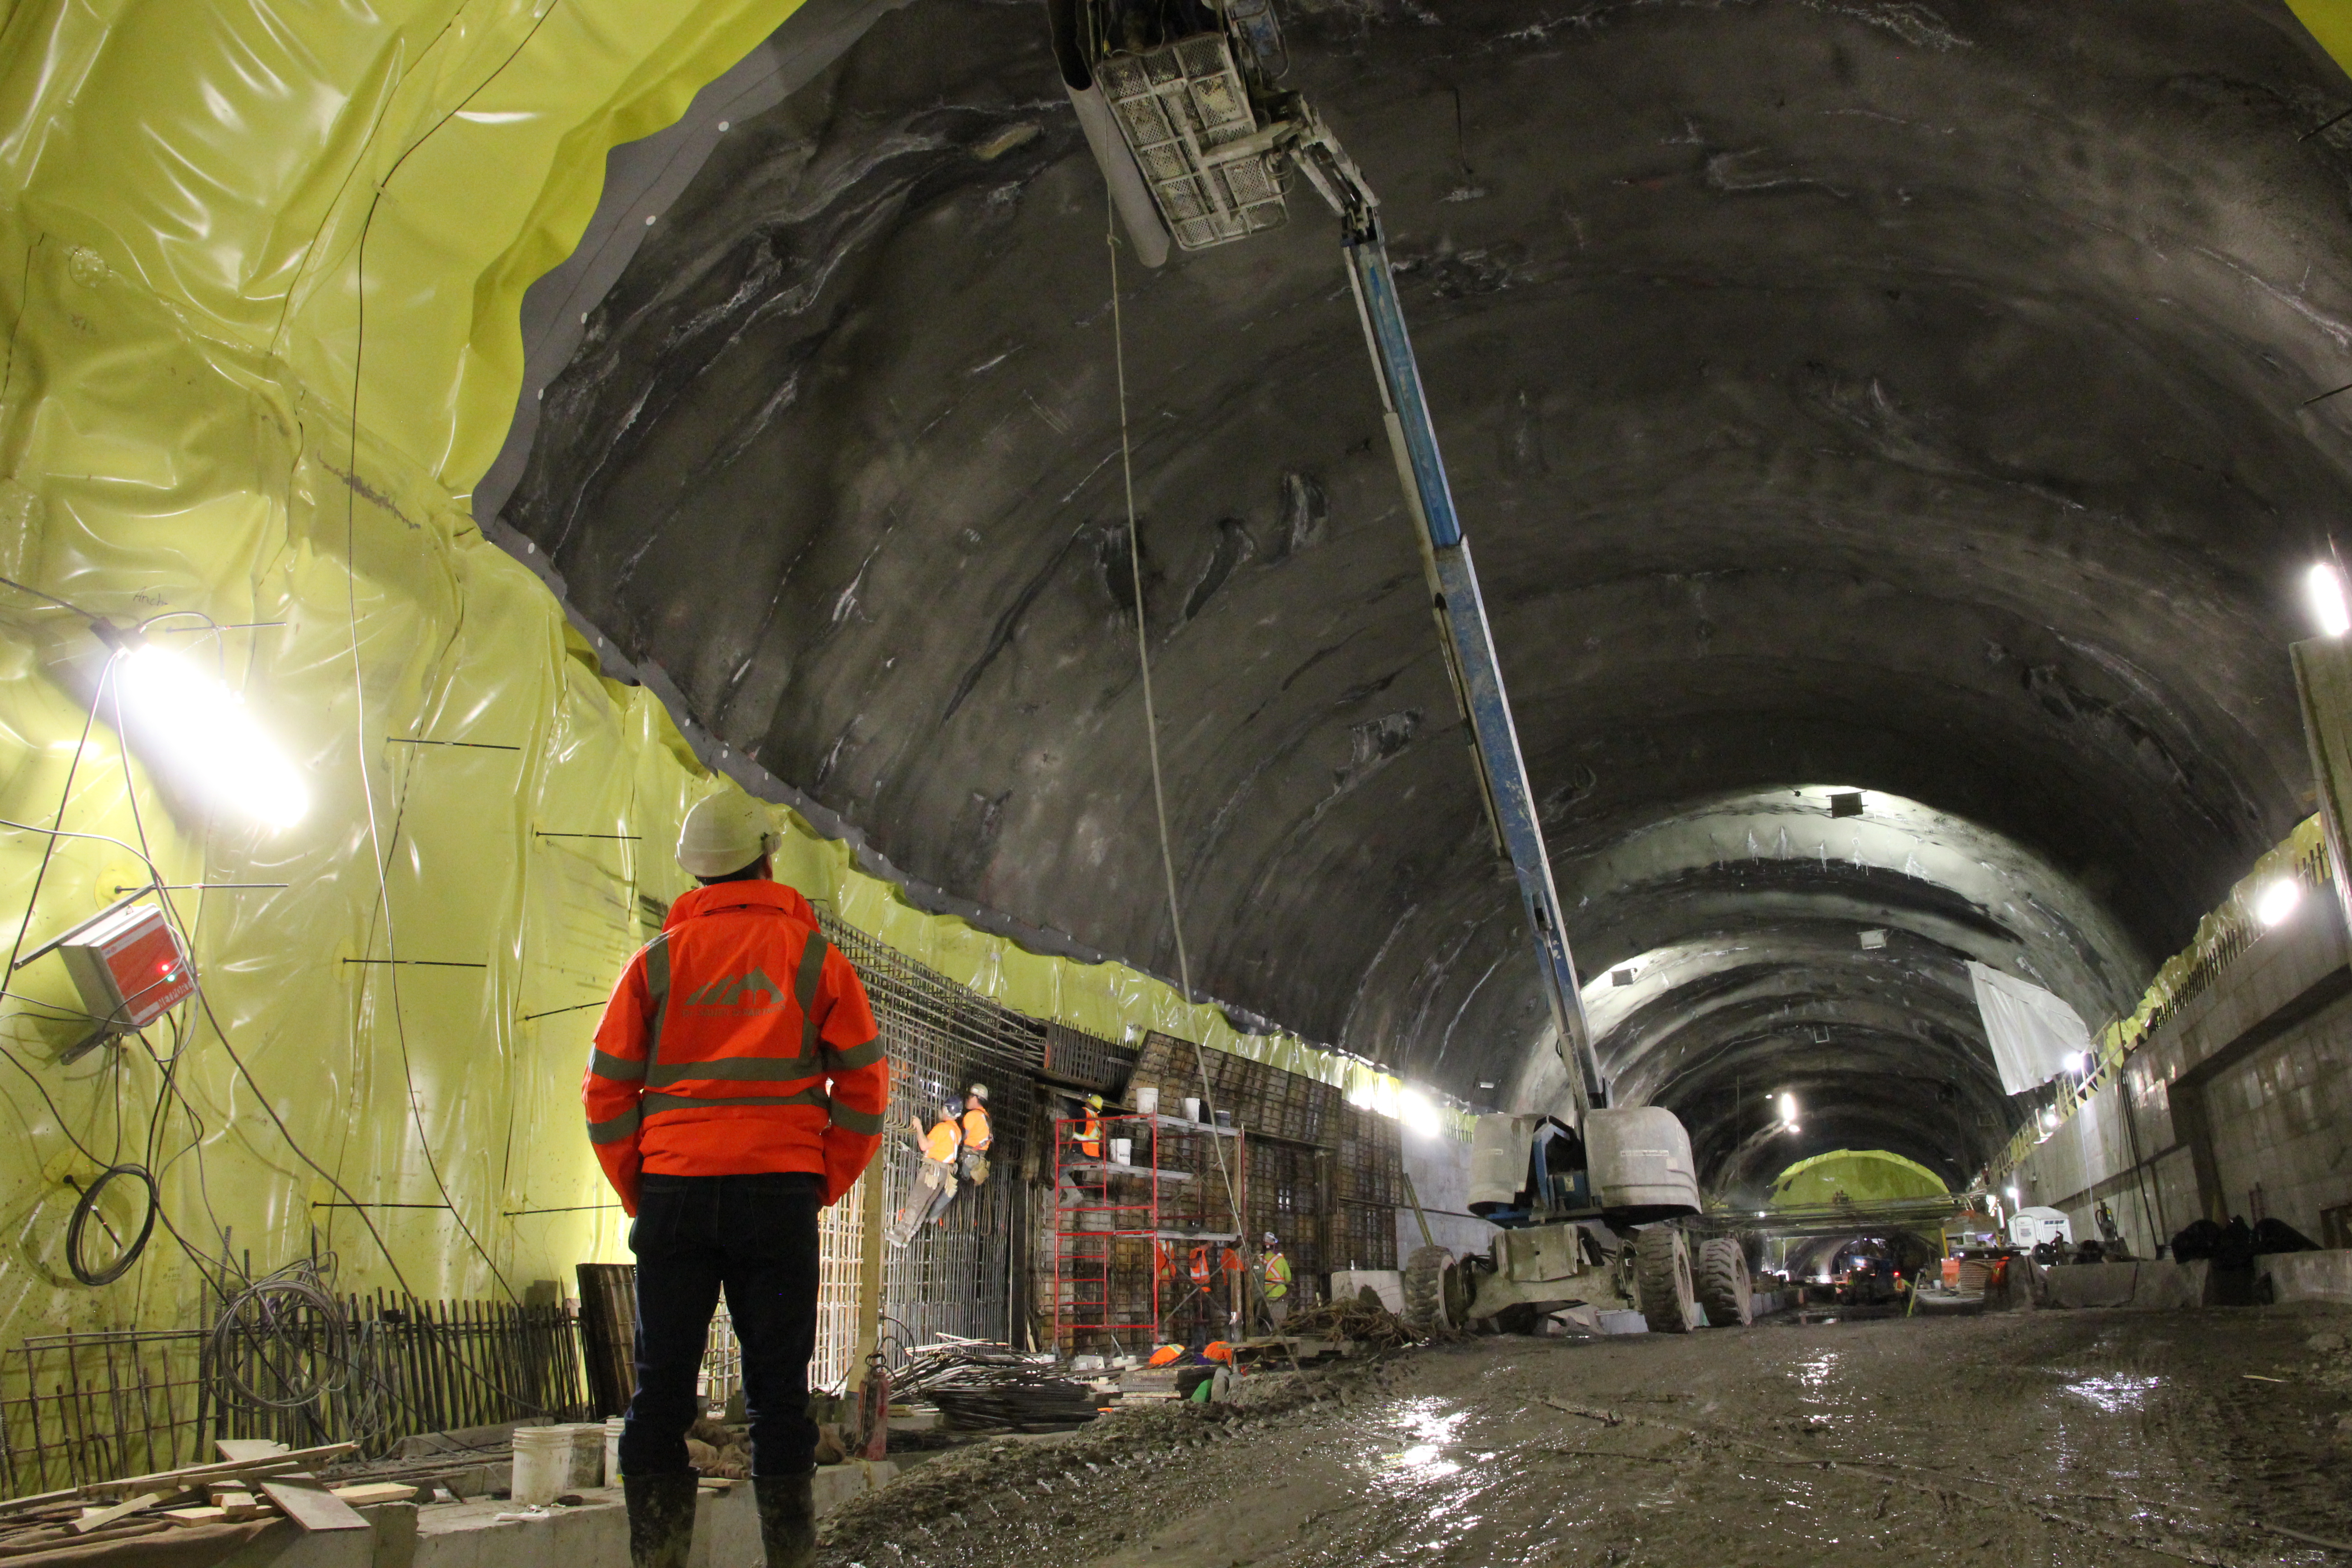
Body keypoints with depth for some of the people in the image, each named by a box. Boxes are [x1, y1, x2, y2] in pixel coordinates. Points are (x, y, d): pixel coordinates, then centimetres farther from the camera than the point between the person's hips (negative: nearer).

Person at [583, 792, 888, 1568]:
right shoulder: (815, 957, 4)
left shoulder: (657, 960, 6)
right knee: (778, 1392, 8)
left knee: (661, 1388, 9)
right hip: (781, 1191, -1)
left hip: (674, 1191, 1)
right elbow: (865, 1087, 2)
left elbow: (606, 1090, 5)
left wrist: (638, 1193, 12)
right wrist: (825, 1186, 9)